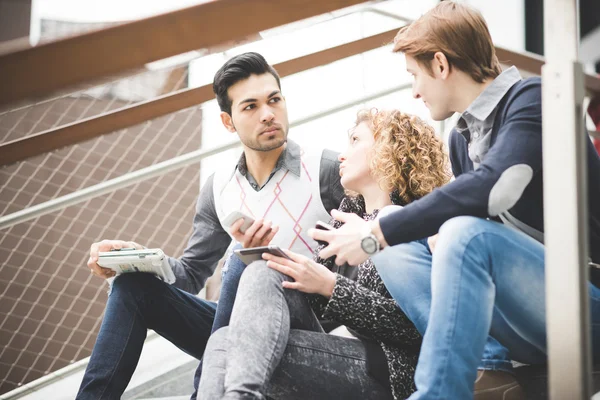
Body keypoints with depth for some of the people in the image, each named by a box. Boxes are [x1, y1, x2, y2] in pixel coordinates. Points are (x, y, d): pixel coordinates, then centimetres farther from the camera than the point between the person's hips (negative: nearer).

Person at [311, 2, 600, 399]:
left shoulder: (532, 99, -11)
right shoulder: (462, 138, 12)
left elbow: (489, 188, -28)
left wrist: (376, 234, -23)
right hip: (527, 320, 8)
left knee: (467, 233, -31)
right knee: (393, 252, -2)